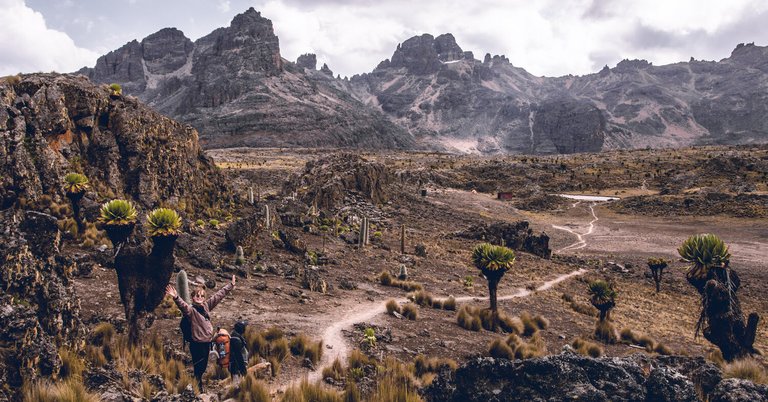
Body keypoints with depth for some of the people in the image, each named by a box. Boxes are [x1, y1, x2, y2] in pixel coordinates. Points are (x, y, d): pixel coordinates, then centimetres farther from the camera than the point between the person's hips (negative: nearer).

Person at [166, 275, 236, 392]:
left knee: (203, 368, 18)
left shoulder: (206, 306, 7)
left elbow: (219, 295, 14)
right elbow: (183, 305, -33)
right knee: (198, 370, -3)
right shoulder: (191, 309, -12)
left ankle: (199, 389, 32)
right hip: (197, 344, -7)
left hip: (207, 342, 7)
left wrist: (230, 285, 19)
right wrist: (176, 298, -54)